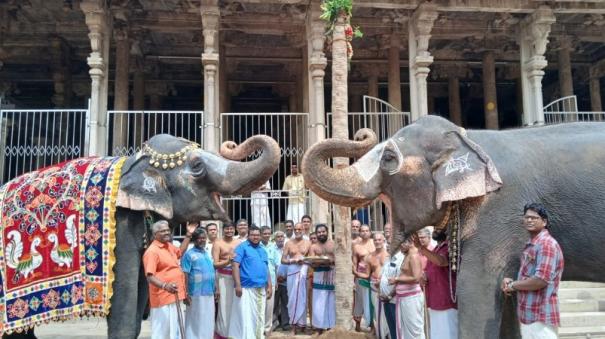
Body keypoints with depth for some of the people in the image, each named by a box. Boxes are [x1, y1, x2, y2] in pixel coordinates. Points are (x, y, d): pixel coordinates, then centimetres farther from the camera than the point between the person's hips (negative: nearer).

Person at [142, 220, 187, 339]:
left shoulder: (169, 246, 10)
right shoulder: (152, 251, -15)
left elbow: (181, 252, 32)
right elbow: (149, 277, -22)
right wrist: (165, 286, -38)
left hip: (174, 296, 9)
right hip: (163, 298, -9)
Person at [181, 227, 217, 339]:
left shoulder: (207, 253, 14)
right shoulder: (189, 254, -7)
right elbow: (185, 275, -12)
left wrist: (215, 289, 17)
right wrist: (186, 293, -16)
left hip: (209, 293, 7)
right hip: (196, 294, -6)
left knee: (208, 321, 13)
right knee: (195, 321, 0)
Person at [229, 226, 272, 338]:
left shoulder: (263, 250, 18)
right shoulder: (242, 247, -3)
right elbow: (235, 265, -11)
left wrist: (269, 286, 14)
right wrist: (238, 285, -19)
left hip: (261, 289, 7)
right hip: (246, 288, -7)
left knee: (259, 316, 13)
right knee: (246, 317, -7)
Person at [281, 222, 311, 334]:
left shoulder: (308, 243, 8)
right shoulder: (289, 243, 8)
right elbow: (283, 260, 4)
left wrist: (305, 259, -14)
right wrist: (293, 260, -13)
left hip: (304, 270, 0)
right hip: (292, 271, 1)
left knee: (302, 297, 0)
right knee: (293, 298, 1)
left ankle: (300, 323, 10)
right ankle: (295, 323, 7)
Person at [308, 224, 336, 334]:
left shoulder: (333, 244, 9)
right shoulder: (313, 247, 8)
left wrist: (332, 261, -19)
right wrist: (319, 262, -22)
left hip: (332, 274, 0)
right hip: (319, 275, 0)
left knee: (331, 302, 4)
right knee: (319, 303, -1)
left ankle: (330, 326, 12)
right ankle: (320, 328, 6)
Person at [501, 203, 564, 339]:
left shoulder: (547, 244, -15)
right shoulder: (530, 245, 17)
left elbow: (541, 280, -24)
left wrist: (513, 285, -10)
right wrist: (511, 282, 4)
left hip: (540, 317, -9)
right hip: (528, 315, 10)